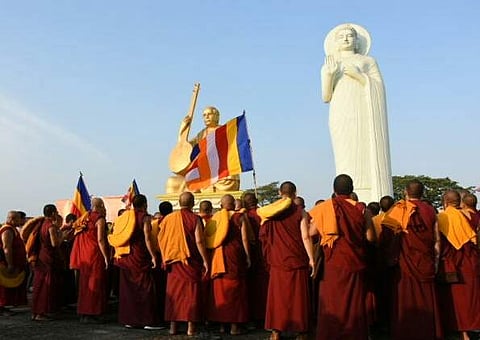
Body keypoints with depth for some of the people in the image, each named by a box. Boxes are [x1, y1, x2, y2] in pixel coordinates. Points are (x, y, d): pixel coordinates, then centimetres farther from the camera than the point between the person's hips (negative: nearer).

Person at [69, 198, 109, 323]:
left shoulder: (84, 218, 10)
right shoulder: (100, 219, -11)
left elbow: (80, 237, 12)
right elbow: (100, 240, -18)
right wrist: (106, 257, -16)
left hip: (84, 257, 7)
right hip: (95, 256, -7)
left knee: (85, 284, 13)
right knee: (95, 284, -2)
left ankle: (83, 313, 18)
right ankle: (91, 314, -2)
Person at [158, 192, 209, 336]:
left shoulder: (169, 218, 1)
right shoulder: (194, 219, -9)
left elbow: (160, 239, 4)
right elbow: (199, 241, -13)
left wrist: (166, 257, 14)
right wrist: (205, 260, -8)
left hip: (173, 261, 3)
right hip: (191, 261, -3)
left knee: (174, 292, 10)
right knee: (191, 292, 4)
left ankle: (173, 326, 12)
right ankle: (191, 327, 3)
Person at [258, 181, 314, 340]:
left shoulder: (271, 211, 1)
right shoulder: (300, 212, -5)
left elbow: (264, 235, 9)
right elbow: (305, 237, -9)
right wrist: (311, 259, -7)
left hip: (277, 259, 1)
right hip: (297, 259, -1)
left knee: (278, 294, 8)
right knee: (298, 295, 7)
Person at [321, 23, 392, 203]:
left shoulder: (368, 61, 16)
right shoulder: (329, 66, 19)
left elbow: (379, 89, 6)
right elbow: (326, 97, 10)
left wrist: (359, 76, -7)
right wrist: (329, 75, -6)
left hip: (365, 115, 0)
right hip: (342, 118, 1)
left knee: (368, 158, -9)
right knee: (346, 161, -9)